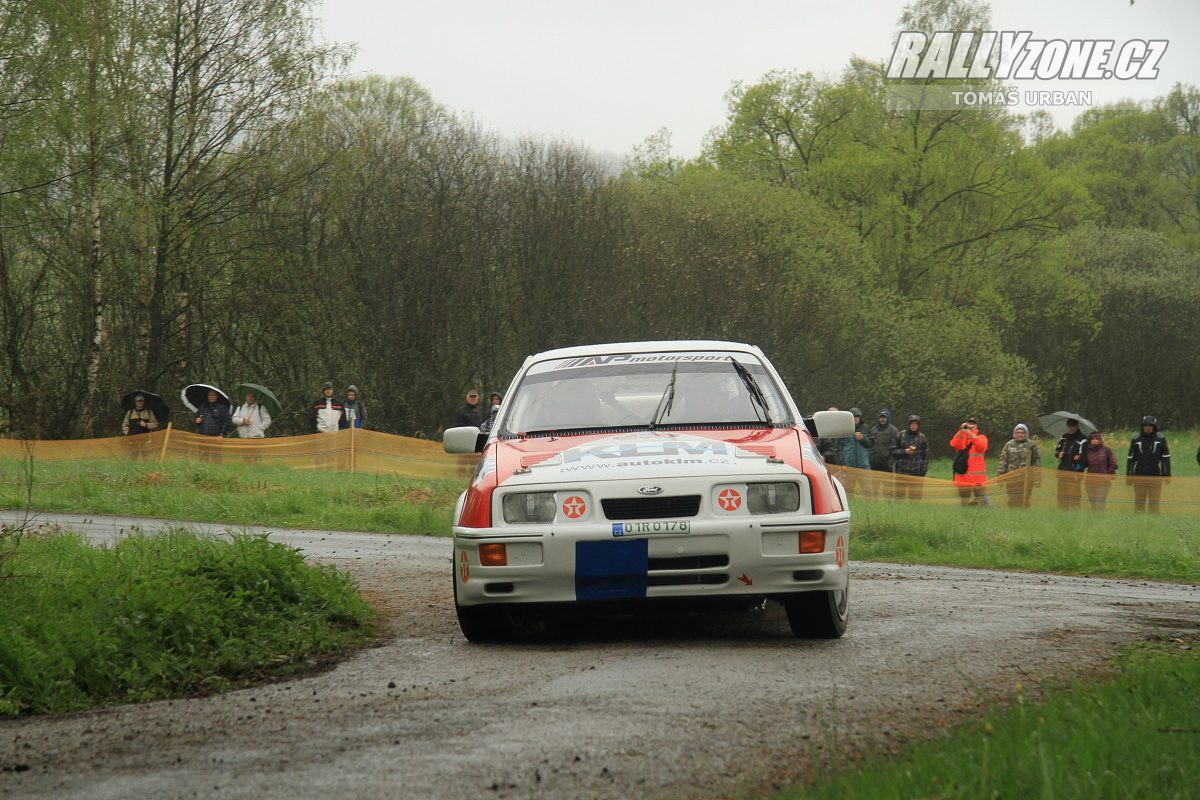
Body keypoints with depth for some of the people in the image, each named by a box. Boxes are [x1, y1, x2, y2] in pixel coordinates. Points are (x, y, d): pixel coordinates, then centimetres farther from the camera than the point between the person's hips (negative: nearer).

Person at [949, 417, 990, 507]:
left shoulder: (981, 437, 8)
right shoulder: (961, 437, 13)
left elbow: (982, 446, -15)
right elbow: (953, 444, -8)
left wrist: (971, 434, -22)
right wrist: (961, 432, -18)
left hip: (978, 475, -2)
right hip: (963, 475, 2)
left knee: (981, 500, -7)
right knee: (965, 501, 6)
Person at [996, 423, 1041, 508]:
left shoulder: (1032, 445, 5)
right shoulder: (1009, 445, 12)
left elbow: (1037, 461, 3)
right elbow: (1003, 461, 11)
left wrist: (1037, 478, -3)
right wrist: (999, 476, 5)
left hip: (1026, 478, -2)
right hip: (1011, 478, 2)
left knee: (1024, 500, -5)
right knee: (1013, 501, 2)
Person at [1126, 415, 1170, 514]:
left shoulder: (1161, 439, 3)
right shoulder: (1136, 440, 5)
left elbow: (1166, 458, 6)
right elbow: (1130, 458, 8)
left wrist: (1167, 475, 0)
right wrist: (1128, 476, 4)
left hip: (1155, 477, -1)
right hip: (1139, 476, 1)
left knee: (1154, 502, -1)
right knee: (1139, 503, 3)